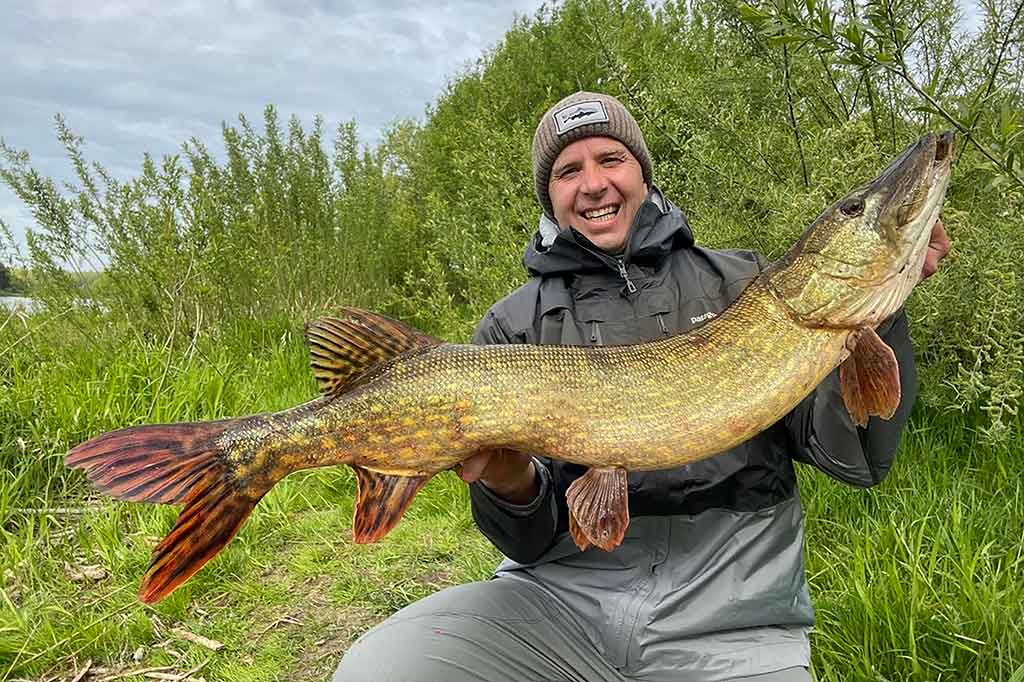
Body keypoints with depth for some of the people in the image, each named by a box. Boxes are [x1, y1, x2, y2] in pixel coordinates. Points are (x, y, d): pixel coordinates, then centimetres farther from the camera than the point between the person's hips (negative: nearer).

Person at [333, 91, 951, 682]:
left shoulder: (744, 284, 6)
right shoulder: (513, 327, 4)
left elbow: (857, 459, 2)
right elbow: (533, 538, 2)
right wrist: (510, 482, -21)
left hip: (732, 614, 1)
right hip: (563, 593, 1)